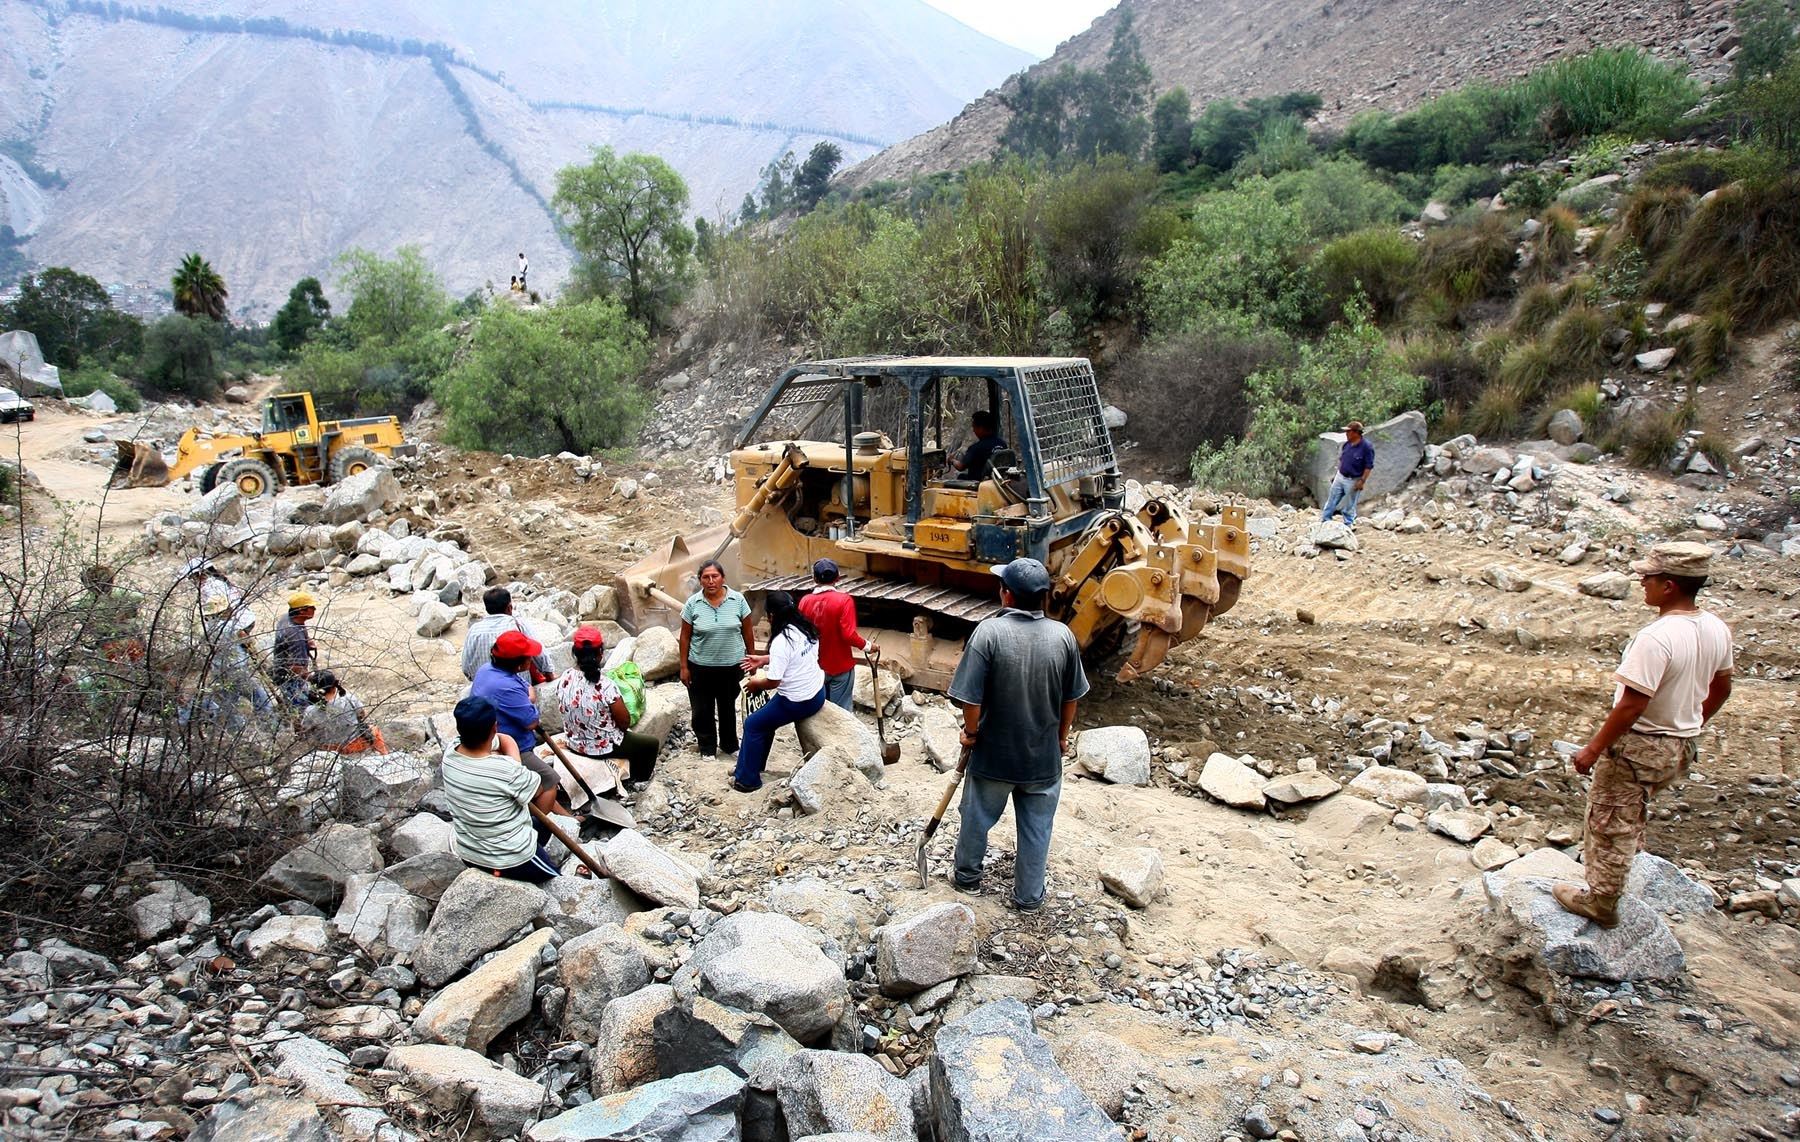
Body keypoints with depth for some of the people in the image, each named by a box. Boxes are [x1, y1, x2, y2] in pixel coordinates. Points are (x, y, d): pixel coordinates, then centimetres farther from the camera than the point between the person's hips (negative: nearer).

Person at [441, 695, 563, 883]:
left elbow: (505, 740, 1)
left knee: (538, 824, 27)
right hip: (510, 859, -6)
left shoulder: (449, 753, -12)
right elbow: (544, 794, -12)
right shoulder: (506, 771, -31)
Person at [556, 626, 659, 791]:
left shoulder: (563, 680, -13)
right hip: (604, 747, -6)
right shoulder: (605, 686, -31)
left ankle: (630, 777, 45)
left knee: (630, 736, 34)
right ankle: (633, 782, 37)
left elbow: (566, 712, 6)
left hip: (575, 743, 7)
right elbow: (625, 723, -19)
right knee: (651, 743, 20)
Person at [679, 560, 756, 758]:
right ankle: (707, 748, 30)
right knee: (703, 710, 11)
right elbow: (685, 637, -3)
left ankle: (730, 745, 37)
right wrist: (684, 667, -3)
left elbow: (747, 631, 1)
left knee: (728, 707, 18)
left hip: (732, 665, 1)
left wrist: (752, 658, 4)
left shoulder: (738, 600, -8)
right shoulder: (693, 603, -9)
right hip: (701, 667, -1)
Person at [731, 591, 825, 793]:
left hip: (798, 702, -9)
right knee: (765, 719, 23)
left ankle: (748, 780, 16)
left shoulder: (781, 641, -25)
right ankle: (749, 767, 34)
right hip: (817, 692, 9)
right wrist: (764, 660, 17)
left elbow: (772, 682, -22)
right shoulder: (806, 629, 1)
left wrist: (756, 684, -2)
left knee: (753, 725, 8)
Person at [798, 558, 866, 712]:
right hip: (840, 667, -4)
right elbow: (849, 635, -22)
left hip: (815, 667, 4)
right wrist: (866, 645, -6)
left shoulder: (805, 601, -4)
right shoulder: (844, 600, -17)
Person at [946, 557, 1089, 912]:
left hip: (994, 752, -2)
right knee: (1037, 826, 17)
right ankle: (1029, 896, 29)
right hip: (1044, 755, 2)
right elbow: (1071, 697, 1)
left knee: (977, 816, 20)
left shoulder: (989, 632, -21)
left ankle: (967, 876, 40)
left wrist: (971, 731, 0)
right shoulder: (1063, 636, -10)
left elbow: (971, 697, -19)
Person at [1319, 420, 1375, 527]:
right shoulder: (1346, 444, 2)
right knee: (1331, 500, 12)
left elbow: (1369, 466, -16)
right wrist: (1336, 475, 14)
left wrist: (1362, 481, -19)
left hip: (1353, 481, -6)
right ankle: (1324, 521, 23)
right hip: (1340, 477, 6)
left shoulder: (1367, 447, -19)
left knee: (1349, 506, 7)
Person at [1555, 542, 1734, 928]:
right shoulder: (1717, 629, -3)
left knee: (1611, 823, 9)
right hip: (1682, 745, 8)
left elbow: (1631, 707, -27)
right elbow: (1720, 690, 12)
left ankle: (1600, 902, 22)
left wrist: (1593, 749, -18)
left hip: (1639, 746, -8)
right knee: (1633, 815, 28)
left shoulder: (1655, 638, -29)